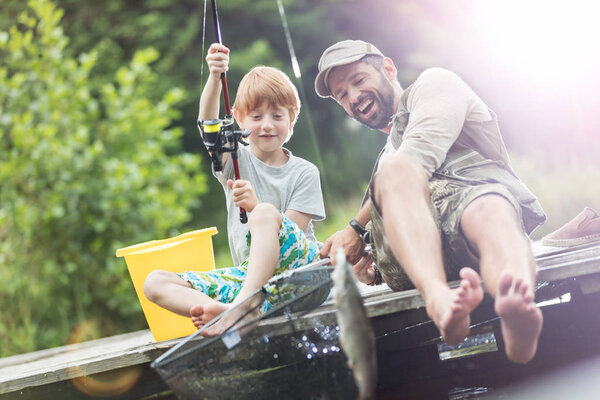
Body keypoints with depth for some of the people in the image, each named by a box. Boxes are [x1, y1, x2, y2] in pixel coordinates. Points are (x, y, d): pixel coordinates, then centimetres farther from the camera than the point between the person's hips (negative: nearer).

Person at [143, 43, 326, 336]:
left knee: (266, 214, -34)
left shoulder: (304, 173, 4)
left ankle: (239, 308, -46)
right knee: (154, 282, -12)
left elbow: (292, 231, -6)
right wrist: (215, 76, -30)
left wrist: (255, 206, -23)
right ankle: (218, 310, -42)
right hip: (247, 274, 4)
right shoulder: (235, 161, 9)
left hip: (296, 266, -4)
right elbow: (208, 125, -12)